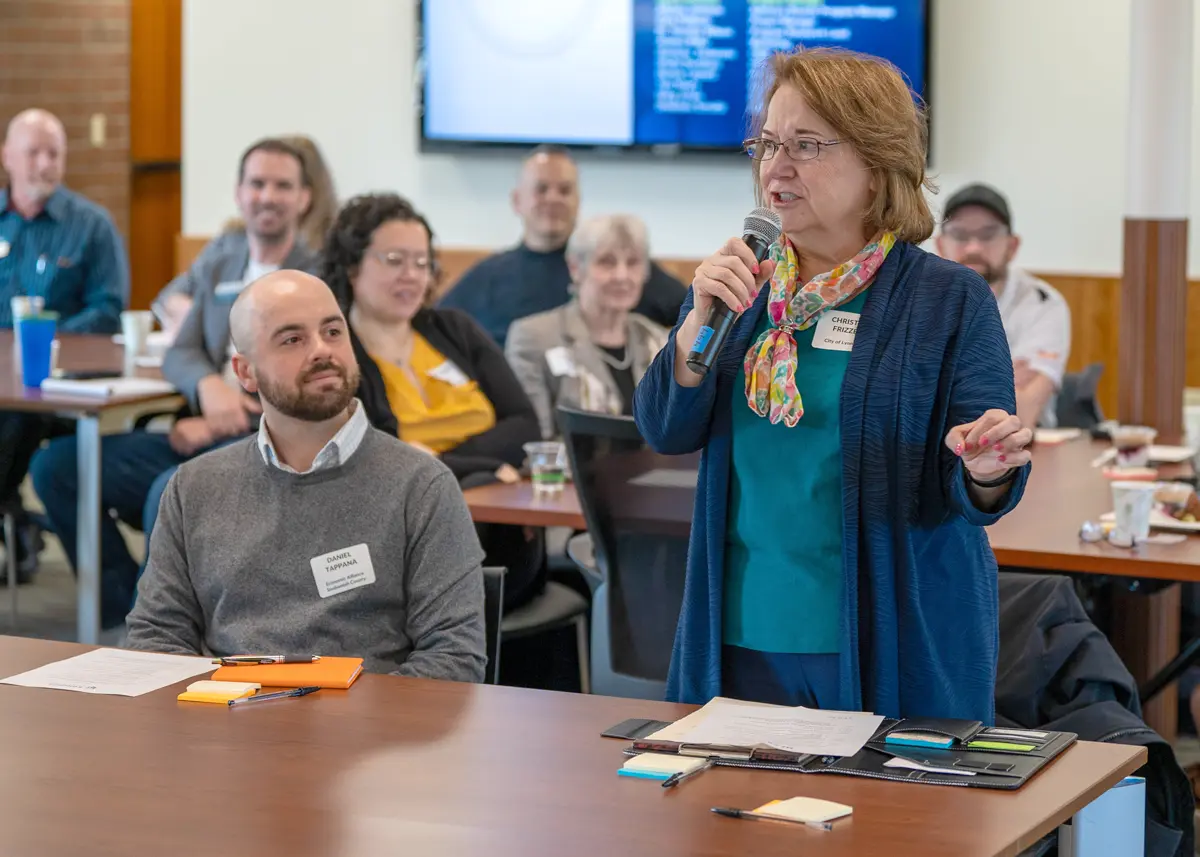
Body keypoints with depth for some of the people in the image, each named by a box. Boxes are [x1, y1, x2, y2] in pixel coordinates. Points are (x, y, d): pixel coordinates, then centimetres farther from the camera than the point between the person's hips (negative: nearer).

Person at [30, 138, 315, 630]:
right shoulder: (219, 264, 15)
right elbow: (180, 354, 10)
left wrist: (219, 423, -16)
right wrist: (209, 386, -15)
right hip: (203, 434, 7)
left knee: (171, 493, -36)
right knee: (56, 466, -8)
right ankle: (120, 602, -1)